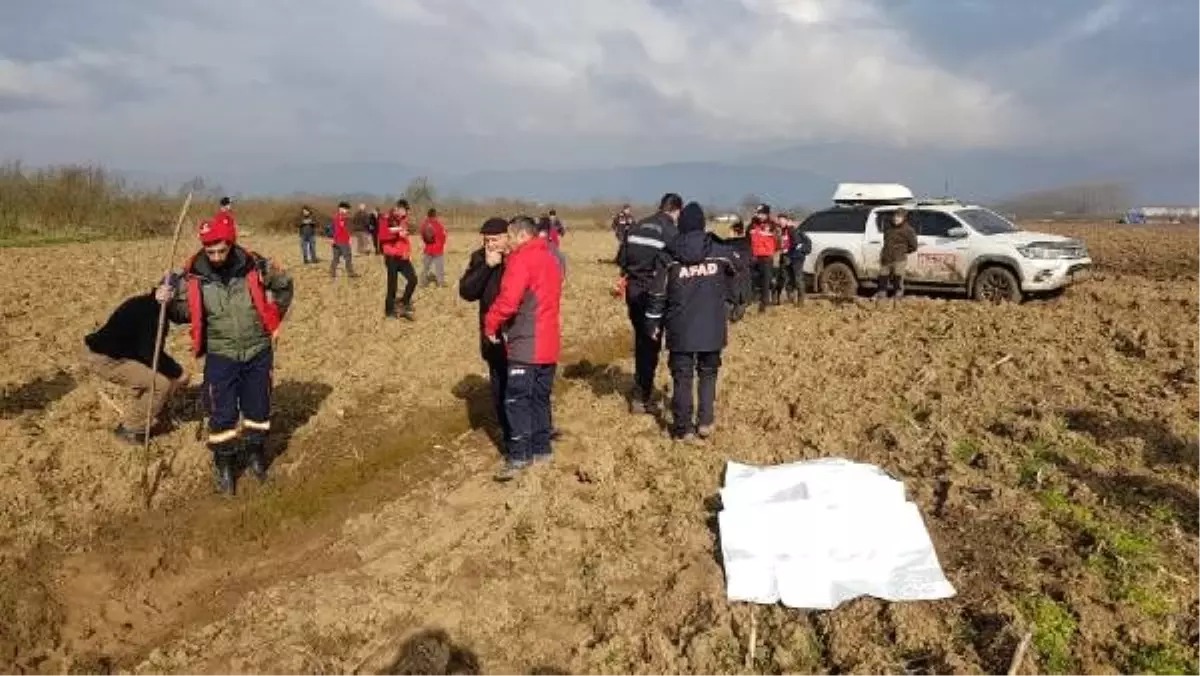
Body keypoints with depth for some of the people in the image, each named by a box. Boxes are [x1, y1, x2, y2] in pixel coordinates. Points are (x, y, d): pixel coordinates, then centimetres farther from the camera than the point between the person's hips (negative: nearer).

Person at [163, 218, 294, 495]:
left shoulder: (254, 266, -12)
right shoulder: (194, 275, -10)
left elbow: (284, 285, 7)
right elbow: (184, 313, 4)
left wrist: (273, 318, 7)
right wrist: (169, 302, -17)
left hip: (258, 352, 1)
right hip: (220, 356, -1)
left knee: (258, 407, 15)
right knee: (222, 414, 2)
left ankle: (256, 452, 37)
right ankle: (224, 465, 21)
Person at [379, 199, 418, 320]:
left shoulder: (404, 220, 15)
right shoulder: (386, 219, -6)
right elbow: (382, 235, -19)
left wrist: (409, 252, 10)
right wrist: (396, 231, -26)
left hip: (403, 257, 6)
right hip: (392, 256, -6)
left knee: (413, 279, -4)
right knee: (392, 284, -2)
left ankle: (404, 304, 13)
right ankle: (389, 311, 10)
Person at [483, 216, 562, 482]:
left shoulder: (522, 259, -12)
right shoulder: (550, 258, 16)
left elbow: (508, 300, -21)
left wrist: (490, 323, -8)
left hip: (526, 343, -9)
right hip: (548, 342, 9)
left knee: (517, 399, -6)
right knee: (540, 397, 15)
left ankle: (518, 456, -6)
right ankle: (541, 448, 21)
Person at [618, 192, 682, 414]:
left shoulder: (637, 227, 6)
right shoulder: (671, 233, -12)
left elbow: (621, 258, 6)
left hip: (634, 290, 6)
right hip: (654, 292, -6)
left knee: (641, 339, 20)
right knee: (651, 343, 5)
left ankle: (642, 389, 31)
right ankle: (641, 397, 11)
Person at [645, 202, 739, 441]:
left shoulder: (670, 257, -5)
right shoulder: (720, 252, -1)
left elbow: (658, 293, -3)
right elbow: (737, 267, 21)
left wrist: (653, 323, 6)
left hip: (681, 329, -1)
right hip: (712, 327, 1)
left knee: (682, 377, 6)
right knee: (708, 374, 17)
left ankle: (684, 428, 9)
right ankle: (705, 422, 15)